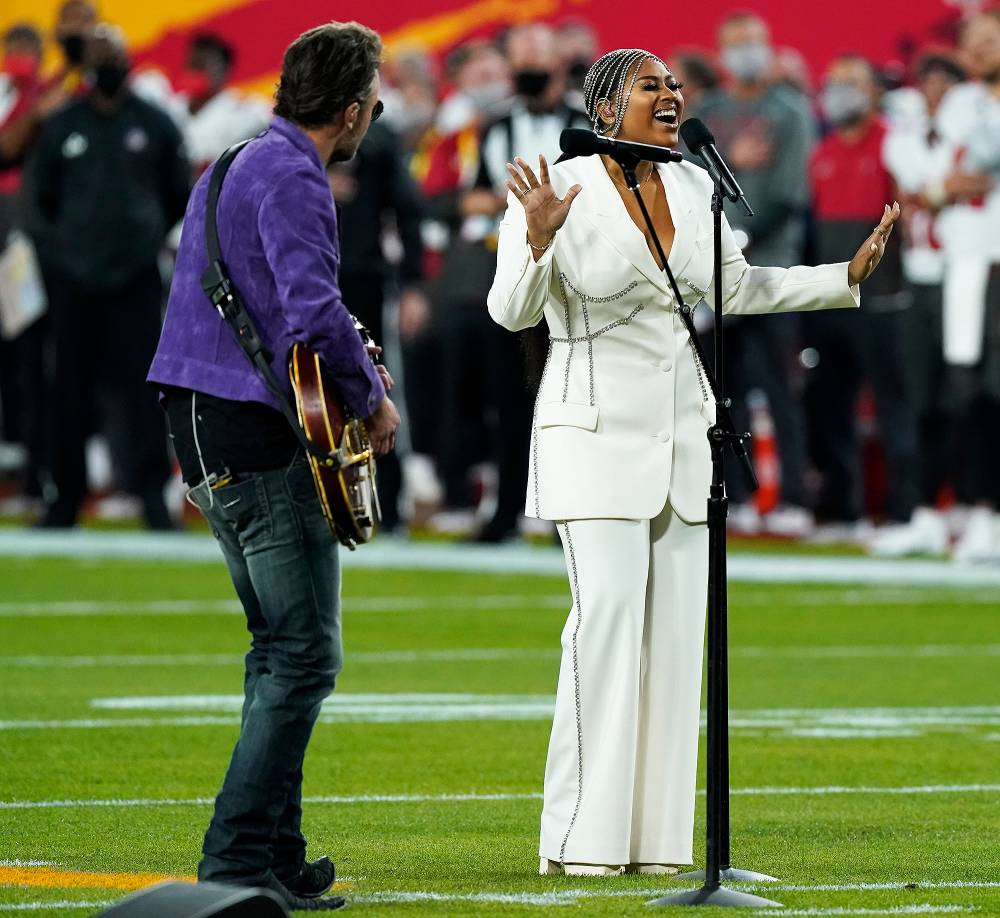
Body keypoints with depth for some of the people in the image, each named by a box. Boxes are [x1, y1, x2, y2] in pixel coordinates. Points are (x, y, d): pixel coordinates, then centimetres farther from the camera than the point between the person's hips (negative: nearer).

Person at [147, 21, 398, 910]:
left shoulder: (232, 166, 18)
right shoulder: (293, 179, -14)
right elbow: (315, 308, -26)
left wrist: (346, 370, 21)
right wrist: (371, 397, -12)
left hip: (203, 431, 10)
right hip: (262, 438, -10)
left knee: (279, 648, 16)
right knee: (306, 655, -9)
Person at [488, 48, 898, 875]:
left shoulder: (692, 188, 6)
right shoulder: (560, 191, -12)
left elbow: (736, 289, 20)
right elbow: (514, 311, -19)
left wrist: (849, 275, 14)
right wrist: (537, 238, -38)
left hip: (680, 436, 6)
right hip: (594, 433, -6)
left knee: (675, 626, 2)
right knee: (608, 614, -16)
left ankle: (653, 834, 6)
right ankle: (579, 838, -13)